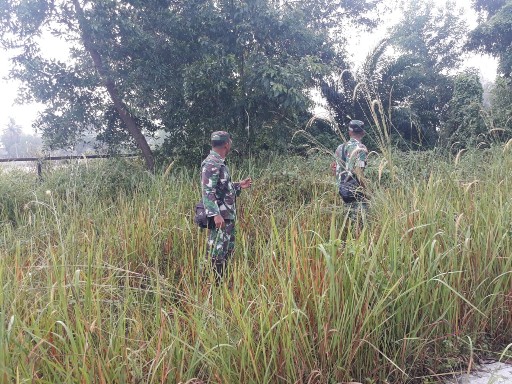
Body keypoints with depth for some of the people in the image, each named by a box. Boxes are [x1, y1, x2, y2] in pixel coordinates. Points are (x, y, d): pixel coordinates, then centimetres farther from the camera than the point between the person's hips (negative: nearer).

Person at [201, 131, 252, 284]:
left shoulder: (219, 163, 15)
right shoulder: (211, 163, -16)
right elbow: (207, 191, -23)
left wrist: (239, 186, 23)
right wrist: (216, 214, -29)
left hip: (228, 216, 10)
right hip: (220, 217, -10)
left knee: (227, 250, 16)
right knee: (217, 253, -5)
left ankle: (221, 281, 26)